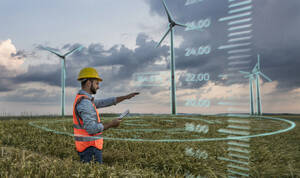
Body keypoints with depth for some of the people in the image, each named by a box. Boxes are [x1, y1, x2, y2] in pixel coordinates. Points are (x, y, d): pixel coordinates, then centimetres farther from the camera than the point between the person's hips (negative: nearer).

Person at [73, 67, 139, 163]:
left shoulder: (83, 99, 12)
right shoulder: (84, 102, -20)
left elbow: (103, 103, 19)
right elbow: (91, 128, -27)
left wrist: (126, 97, 19)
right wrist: (111, 124, -13)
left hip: (86, 146, 10)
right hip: (89, 147, -10)